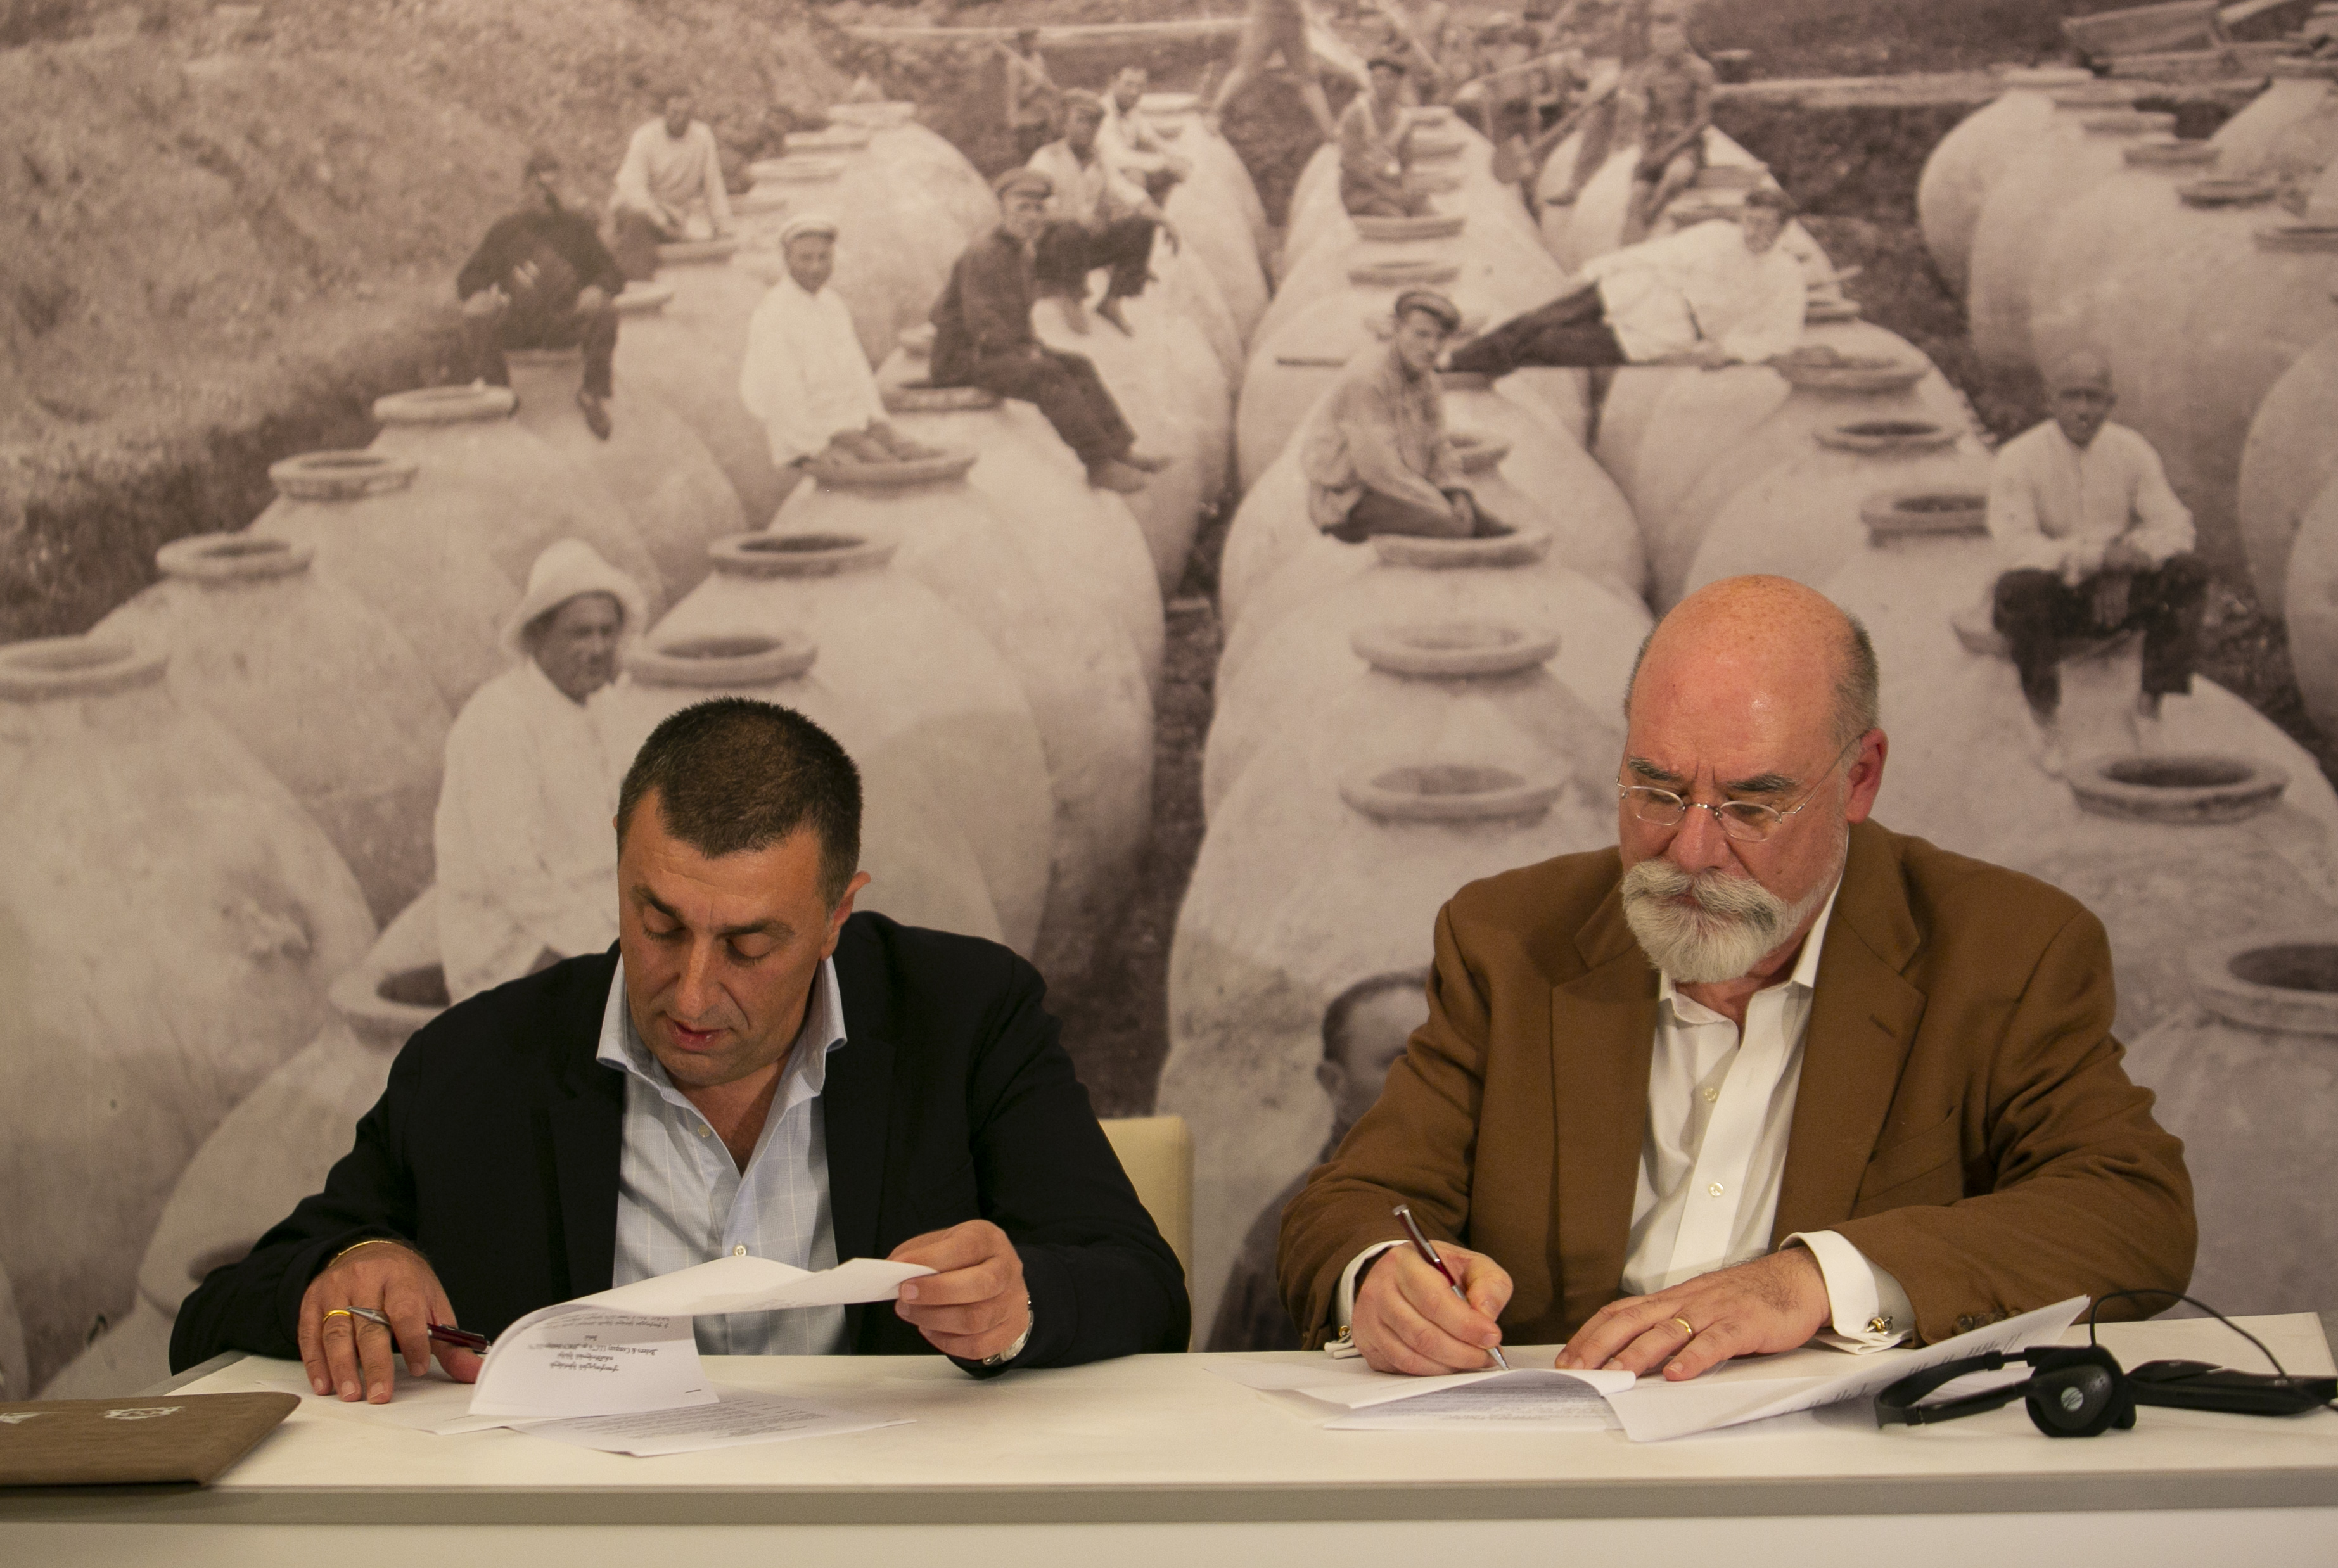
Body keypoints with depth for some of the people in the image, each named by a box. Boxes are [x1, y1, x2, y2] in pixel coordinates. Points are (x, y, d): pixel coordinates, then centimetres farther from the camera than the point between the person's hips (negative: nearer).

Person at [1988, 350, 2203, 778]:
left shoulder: (2133, 451, -3)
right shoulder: (2016, 461, -14)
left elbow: (2174, 528, -7)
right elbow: (2019, 549, -25)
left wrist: (2127, 569, -27)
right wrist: (2100, 555, -36)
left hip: (2114, 595, 3)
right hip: (2050, 599, -3)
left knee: (2188, 574, -23)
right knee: (2021, 588, -38)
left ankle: (2149, 709, -13)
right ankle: (2043, 716, -17)